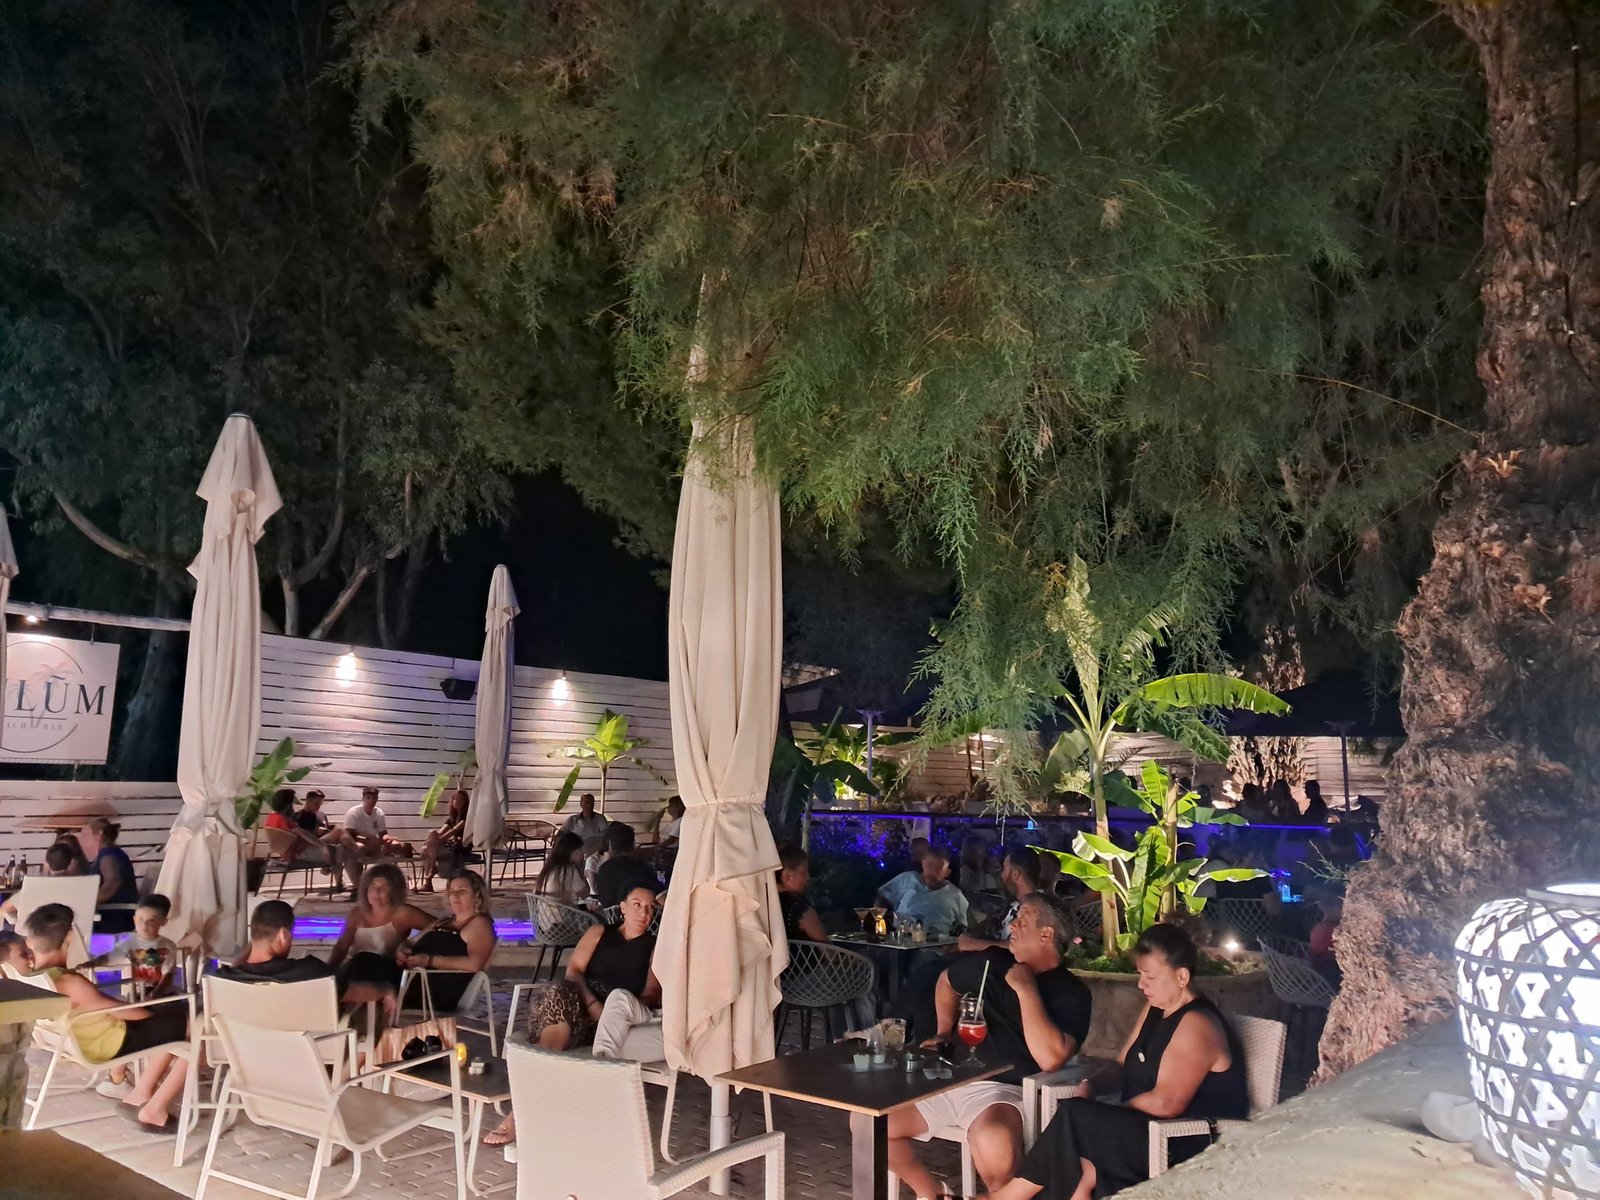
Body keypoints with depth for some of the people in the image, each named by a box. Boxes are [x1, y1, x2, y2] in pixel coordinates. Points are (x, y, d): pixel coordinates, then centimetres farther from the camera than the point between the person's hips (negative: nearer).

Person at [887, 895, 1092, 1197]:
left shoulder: (1071, 993, -6)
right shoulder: (992, 963, 11)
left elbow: (1050, 1058, -24)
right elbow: (947, 981, 33)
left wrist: (1026, 989, -18)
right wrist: (943, 1033, 22)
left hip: (1004, 1090, -6)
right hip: (949, 1079, 6)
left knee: (995, 1145, -40)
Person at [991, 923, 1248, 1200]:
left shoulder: (1196, 1024, -18)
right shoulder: (1157, 1009, 12)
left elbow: (1165, 1103, -25)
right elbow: (1124, 1065, 19)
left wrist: (1108, 1111, -12)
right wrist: (1090, 1086, -2)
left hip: (1192, 1147, -8)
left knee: (1074, 1118, -22)